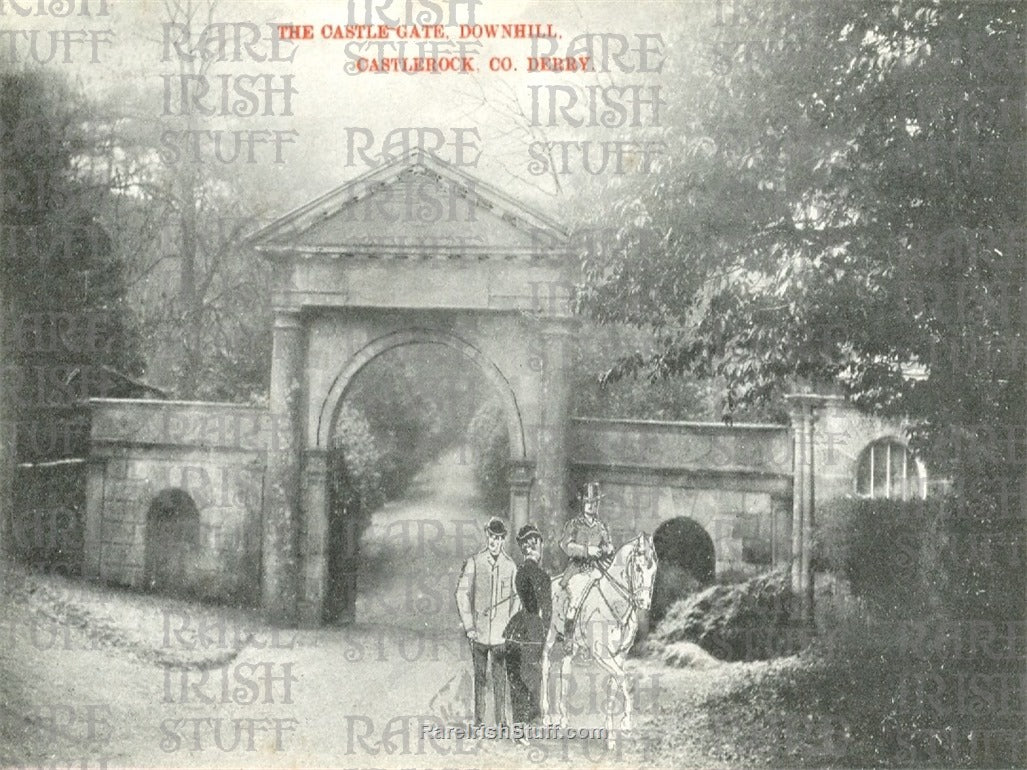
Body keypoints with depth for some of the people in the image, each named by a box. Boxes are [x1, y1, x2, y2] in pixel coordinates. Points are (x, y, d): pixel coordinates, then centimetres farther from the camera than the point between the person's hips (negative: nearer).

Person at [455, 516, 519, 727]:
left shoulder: (510, 566, 2)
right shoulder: (474, 562, -4)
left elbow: (516, 599, 11)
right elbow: (462, 594, -2)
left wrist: (510, 627, 3)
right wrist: (468, 626, -5)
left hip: (501, 633, 1)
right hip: (478, 631, -1)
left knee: (500, 676, 5)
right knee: (479, 676, 8)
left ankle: (501, 721, 13)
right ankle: (478, 721, 16)